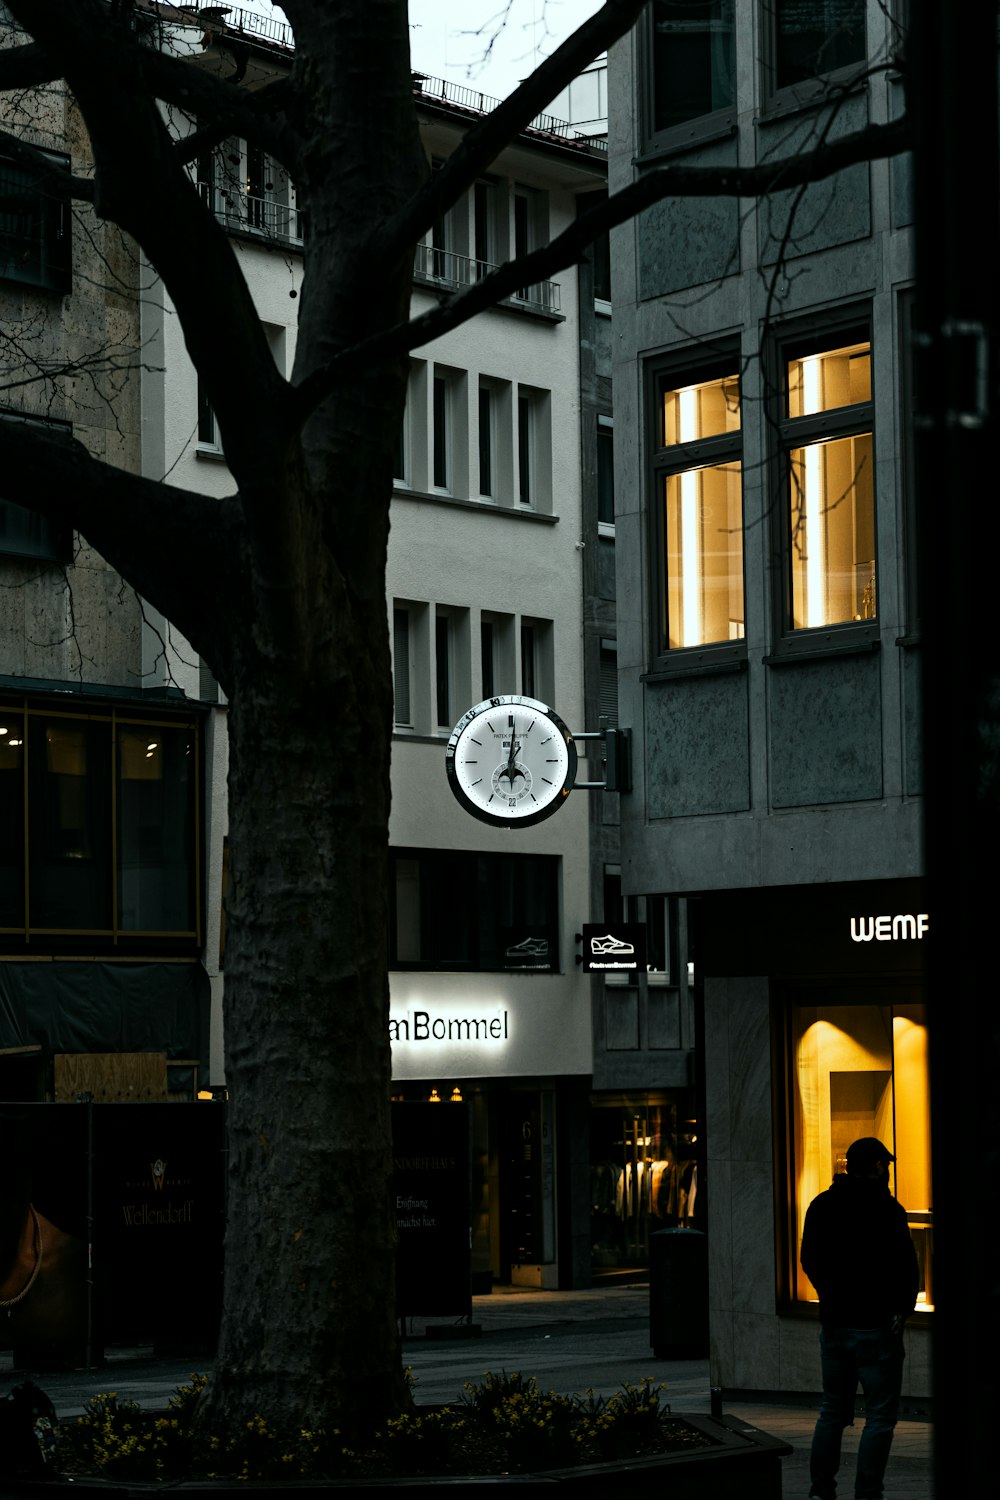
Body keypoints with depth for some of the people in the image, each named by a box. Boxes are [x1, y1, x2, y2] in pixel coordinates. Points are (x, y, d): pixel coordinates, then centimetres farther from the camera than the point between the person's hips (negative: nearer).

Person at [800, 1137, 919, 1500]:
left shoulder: (821, 1206, 7)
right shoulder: (886, 1209, -13)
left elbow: (810, 1262, 15)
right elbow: (905, 1265, -13)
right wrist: (903, 1309, -1)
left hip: (833, 1324, 6)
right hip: (876, 1327, -6)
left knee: (832, 1411, 16)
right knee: (880, 1415, 0)